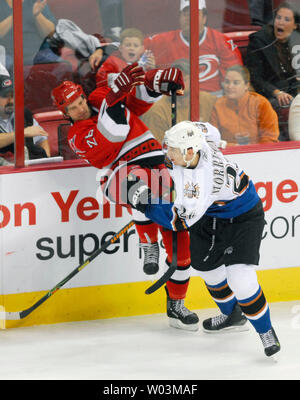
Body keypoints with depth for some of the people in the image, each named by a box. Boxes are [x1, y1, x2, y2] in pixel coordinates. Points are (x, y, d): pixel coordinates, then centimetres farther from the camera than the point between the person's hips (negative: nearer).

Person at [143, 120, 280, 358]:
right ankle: (233, 315, 44)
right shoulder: (193, 135, -20)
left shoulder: (203, 181, -42)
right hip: (210, 216, 9)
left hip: (242, 218, -9)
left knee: (240, 280, -17)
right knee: (205, 266, 19)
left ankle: (266, 332, 5)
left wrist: (146, 205, -31)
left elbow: (181, 220, -36)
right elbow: (210, 131, 6)